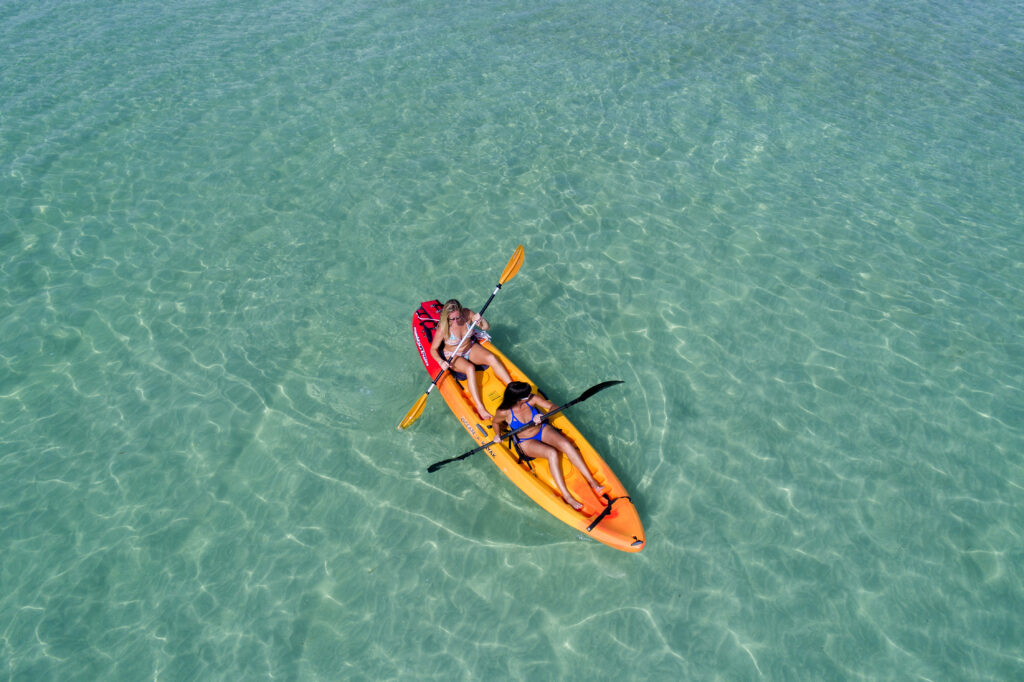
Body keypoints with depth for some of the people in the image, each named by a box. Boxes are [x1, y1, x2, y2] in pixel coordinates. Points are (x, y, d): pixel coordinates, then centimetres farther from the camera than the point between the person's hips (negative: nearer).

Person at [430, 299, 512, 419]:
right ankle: (479, 407, -35)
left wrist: (480, 320, -31)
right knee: (470, 368, -33)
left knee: (491, 357, -22)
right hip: (453, 356, -4)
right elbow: (433, 349, -14)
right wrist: (441, 361, -32)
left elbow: (487, 327, -9)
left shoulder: (467, 313, -16)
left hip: (470, 348, 4)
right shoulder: (443, 328, -25)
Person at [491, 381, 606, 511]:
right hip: (526, 442, -3)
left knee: (565, 444, -26)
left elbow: (552, 407, -10)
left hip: (543, 430, 3)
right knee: (552, 453, -32)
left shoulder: (531, 399, -15)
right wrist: (497, 435, -15)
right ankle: (566, 496, -28)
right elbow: (495, 422, 3)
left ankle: (592, 481, -19)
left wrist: (542, 417, -28)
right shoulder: (504, 412, -19)